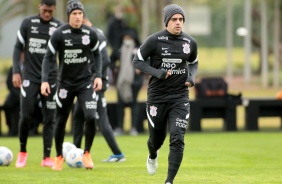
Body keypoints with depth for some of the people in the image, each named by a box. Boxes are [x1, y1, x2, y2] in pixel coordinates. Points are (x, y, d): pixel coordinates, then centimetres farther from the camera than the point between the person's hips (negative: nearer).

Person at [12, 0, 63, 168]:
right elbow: (18, 48, 6)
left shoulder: (59, 27, 1)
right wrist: (16, 71, -2)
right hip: (30, 77, 0)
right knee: (26, 116, -6)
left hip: (50, 78, 0)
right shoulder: (28, 23, 2)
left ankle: (47, 157, 5)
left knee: (49, 118, 0)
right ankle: (22, 151, 14)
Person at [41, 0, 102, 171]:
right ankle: (59, 157, 27)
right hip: (65, 83, 0)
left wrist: (98, 75, -1)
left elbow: (96, 55, 10)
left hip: (86, 82, 0)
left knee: (91, 117, -15)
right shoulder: (59, 34, -11)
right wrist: (45, 80, -13)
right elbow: (49, 57, -5)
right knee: (61, 121, 6)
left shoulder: (91, 34, -5)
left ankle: (87, 154, 7)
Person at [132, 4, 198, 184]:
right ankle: (153, 156, 51)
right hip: (157, 96, -1)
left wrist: (192, 77, -2)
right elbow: (137, 60, -4)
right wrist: (157, 73, -18)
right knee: (157, 138, 13)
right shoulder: (155, 40, -9)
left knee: (177, 139, -13)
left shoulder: (190, 42, 1)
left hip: (180, 97, 1)